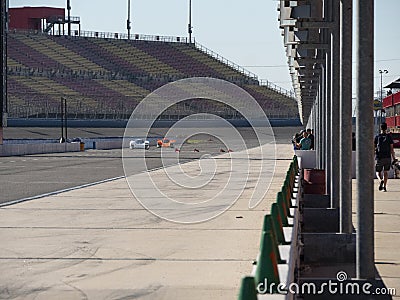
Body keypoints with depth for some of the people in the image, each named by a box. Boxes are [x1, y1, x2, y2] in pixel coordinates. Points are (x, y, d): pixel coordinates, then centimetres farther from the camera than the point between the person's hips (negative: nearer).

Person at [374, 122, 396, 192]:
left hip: (379, 158, -1)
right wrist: (394, 158, 2)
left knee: (378, 172, 9)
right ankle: (384, 187, 6)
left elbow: (373, 148, -1)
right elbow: (392, 149, -2)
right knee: (385, 172, 12)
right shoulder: (389, 137, 0)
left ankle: (381, 181, -21)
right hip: (387, 157, 1)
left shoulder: (377, 137, -2)